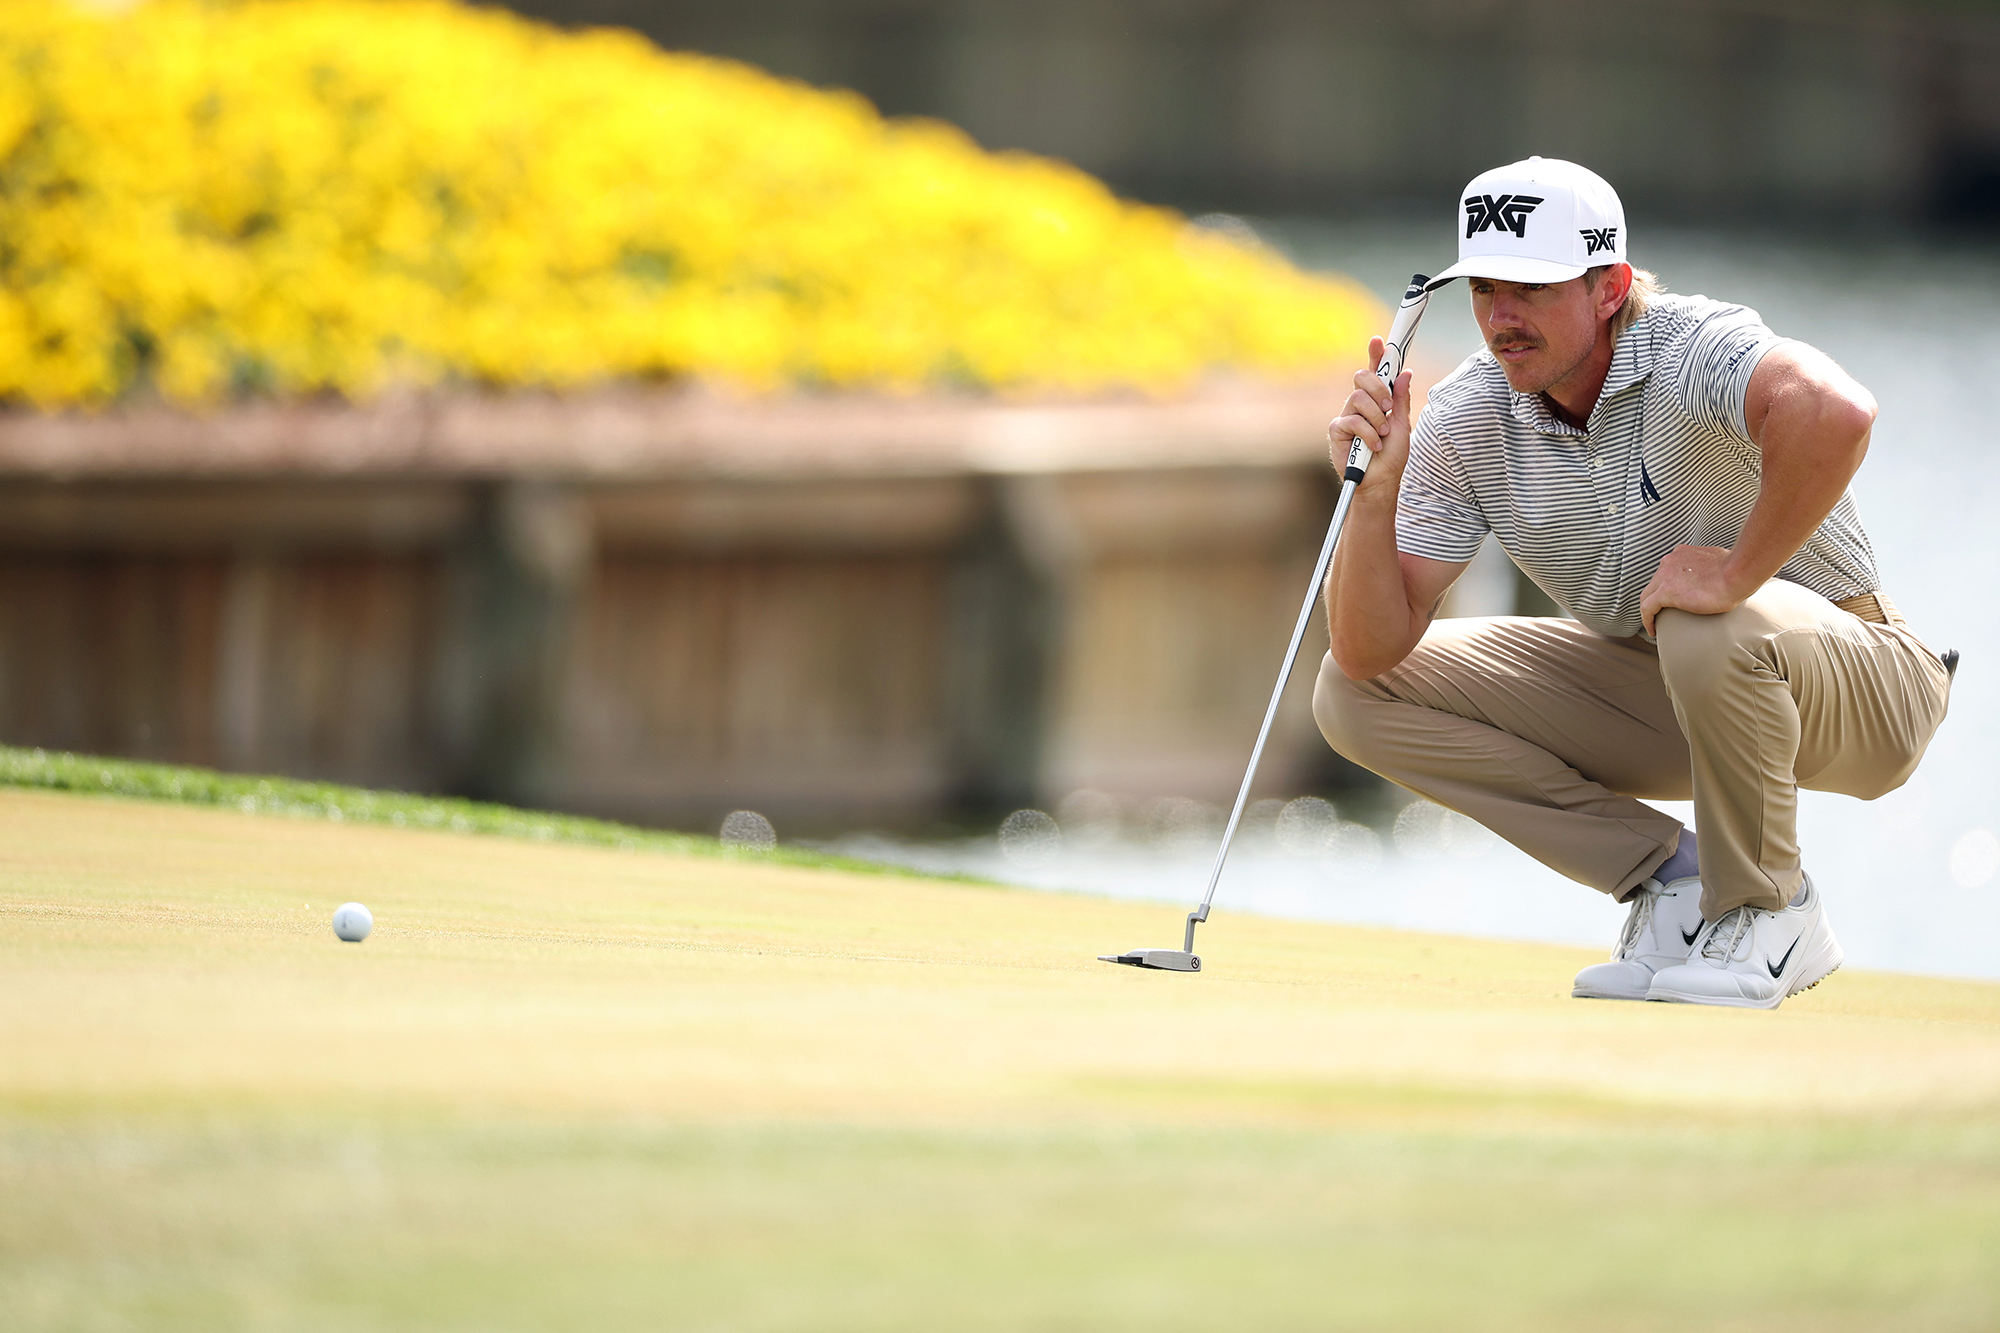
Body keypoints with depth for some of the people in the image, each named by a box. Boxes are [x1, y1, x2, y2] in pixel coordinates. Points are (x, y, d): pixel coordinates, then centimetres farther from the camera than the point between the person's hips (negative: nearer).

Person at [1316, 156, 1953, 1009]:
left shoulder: (1694, 349, -27)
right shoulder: (1465, 420, -9)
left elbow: (1835, 413, -52)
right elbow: (1370, 650, -12)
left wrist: (1739, 571, -41)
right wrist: (1374, 493, -27)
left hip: (1854, 683, -6)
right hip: (1656, 691, 6)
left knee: (1708, 633, -41)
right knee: (1356, 698, -6)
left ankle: (1767, 914, -12)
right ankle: (1673, 878, -1)